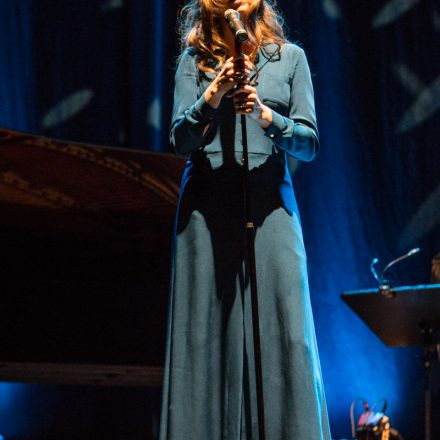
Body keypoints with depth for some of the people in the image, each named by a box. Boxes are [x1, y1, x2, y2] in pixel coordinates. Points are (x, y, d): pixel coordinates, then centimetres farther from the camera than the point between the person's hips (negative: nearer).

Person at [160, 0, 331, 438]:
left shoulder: (289, 57, 11)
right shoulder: (194, 59, 11)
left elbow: (309, 143, 6)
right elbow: (181, 140, 2)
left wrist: (266, 116, -12)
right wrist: (211, 98, -15)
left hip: (269, 205, 0)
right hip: (207, 208, 0)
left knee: (284, 330, -8)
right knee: (208, 332, -4)